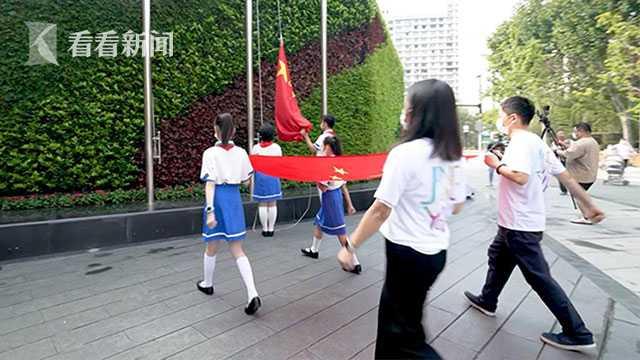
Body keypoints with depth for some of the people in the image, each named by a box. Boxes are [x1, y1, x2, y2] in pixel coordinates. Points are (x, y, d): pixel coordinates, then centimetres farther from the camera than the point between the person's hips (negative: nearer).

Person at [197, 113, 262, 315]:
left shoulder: (211, 153, -10)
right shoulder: (241, 153, 1)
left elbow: (210, 184, -17)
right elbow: (246, 181, 7)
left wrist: (210, 211, -20)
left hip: (218, 200, -3)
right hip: (234, 199, 3)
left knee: (211, 248, 19)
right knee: (237, 251, 7)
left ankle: (207, 284, 41)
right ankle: (253, 294, -5)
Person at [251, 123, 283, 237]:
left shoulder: (256, 148, -2)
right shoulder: (276, 147, -1)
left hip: (260, 177, 0)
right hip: (273, 177, 0)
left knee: (262, 204, 4)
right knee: (272, 204, 5)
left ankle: (265, 229, 8)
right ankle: (271, 229, 9)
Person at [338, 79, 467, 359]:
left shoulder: (404, 153, -22)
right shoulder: (452, 155, 1)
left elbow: (380, 211, -21)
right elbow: (456, 207, 11)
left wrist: (350, 246, -11)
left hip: (409, 252, -8)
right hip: (437, 250, 8)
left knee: (404, 329, 13)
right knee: (392, 312, 25)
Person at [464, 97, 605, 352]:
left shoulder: (521, 141, -17)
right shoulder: (535, 142, 11)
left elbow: (520, 177, -33)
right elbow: (565, 176, 12)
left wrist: (497, 164, -15)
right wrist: (589, 205, 15)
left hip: (520, 224, -10)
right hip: (516, 222, 10)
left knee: (539, 277, 0)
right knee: (498, 257, 21)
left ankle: (578, 334, 12)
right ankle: (487, 302, 37)